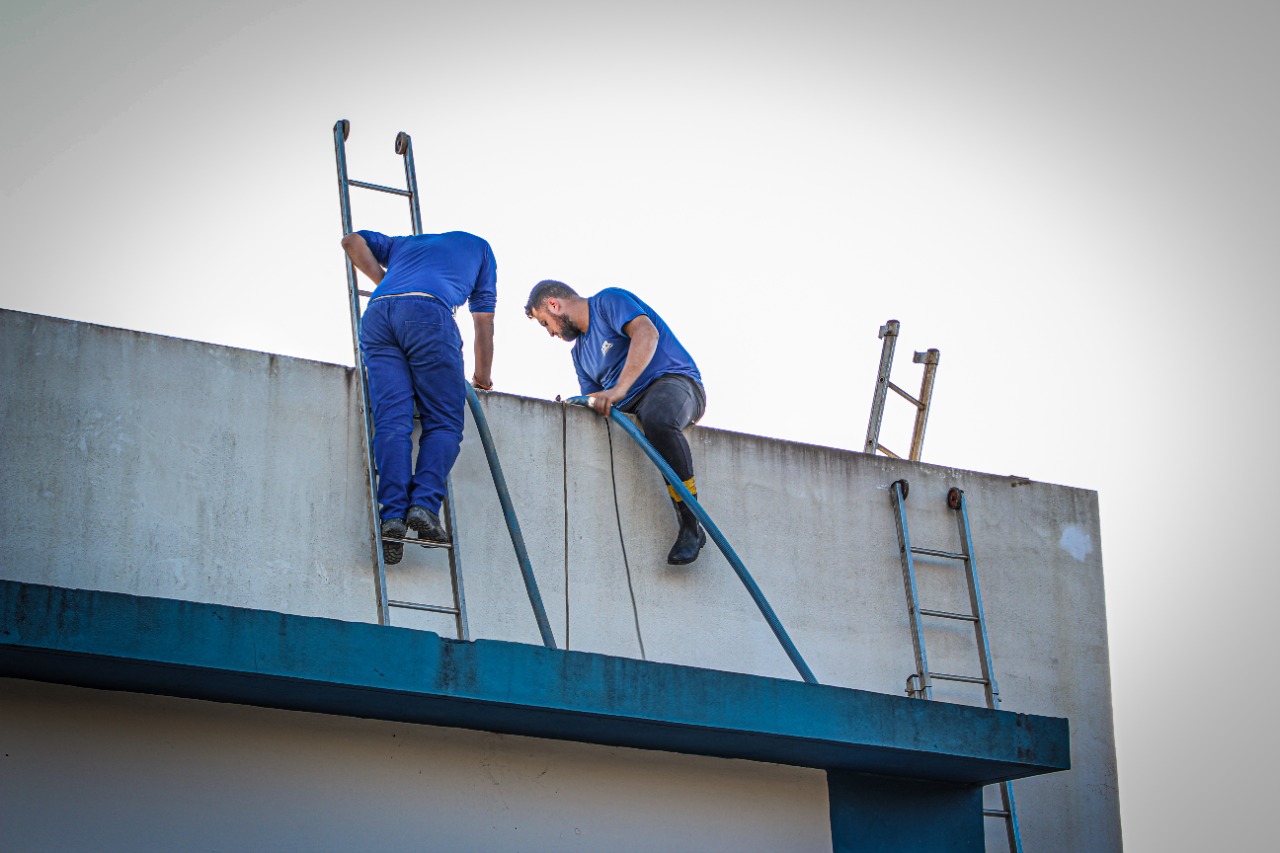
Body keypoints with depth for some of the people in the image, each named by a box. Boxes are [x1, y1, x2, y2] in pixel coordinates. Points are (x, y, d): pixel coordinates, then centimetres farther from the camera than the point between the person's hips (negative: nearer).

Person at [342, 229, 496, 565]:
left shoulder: (406, 243, 40)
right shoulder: (478, 247, 33)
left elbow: (352, 240, 29)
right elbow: (484, 319, 31)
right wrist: (483, 376, 40)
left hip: (377, 313, 3)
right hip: (428, 311, -3)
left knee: (391, 422, -4)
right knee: (444, 422, 1)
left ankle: (392, 513, -20)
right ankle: (424, 504, -20)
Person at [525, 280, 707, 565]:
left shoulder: (608, 301, -2)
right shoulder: (580, 353, 23)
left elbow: (646, 333, -22)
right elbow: (594, 406, 19)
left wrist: (619, 389, -32)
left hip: (675, 380, -9)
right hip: (628, 407, 9)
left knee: (657, 418, -41)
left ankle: (691, 527, -32)